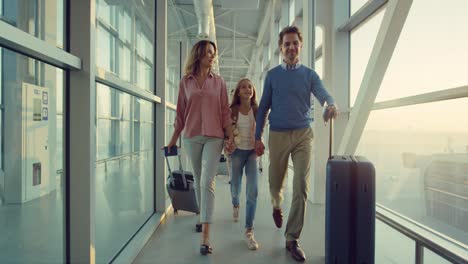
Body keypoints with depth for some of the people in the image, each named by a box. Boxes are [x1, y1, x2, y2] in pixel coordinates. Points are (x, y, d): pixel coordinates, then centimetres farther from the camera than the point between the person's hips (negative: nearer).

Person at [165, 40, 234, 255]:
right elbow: (181, 113, 10)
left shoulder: (218, 82, 6)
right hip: (191, 137, 2)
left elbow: (225, 112, 4)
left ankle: (205, 236, -12)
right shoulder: (185, 82, 7)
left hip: (214, 137, -2)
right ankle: (203, 216, 36)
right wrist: (173, 139, 11)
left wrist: (230, 137, -3)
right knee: (198, 181, 13)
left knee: (207, 182, -12)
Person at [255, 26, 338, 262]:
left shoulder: (309, 74, 6)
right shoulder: (272, 75, 7)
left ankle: (292, 239, 3)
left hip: (303, 135, 0)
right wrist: (257, 138, 3)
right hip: (278, 135, 1)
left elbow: (322, 93, -11)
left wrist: (331, 104, -35)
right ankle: (277, 206, 48)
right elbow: (263, 107, 8)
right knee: (275, 183, 11)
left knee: (301, 187, -8)